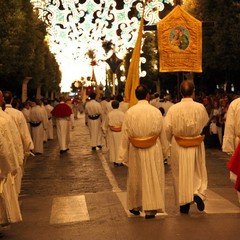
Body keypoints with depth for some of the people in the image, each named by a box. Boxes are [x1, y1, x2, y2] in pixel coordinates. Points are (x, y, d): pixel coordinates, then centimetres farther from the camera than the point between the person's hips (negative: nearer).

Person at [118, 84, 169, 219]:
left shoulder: (130, 112, -8)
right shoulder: (156, 112, -9)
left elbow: (125, 135, -4)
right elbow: (162, 134, 0)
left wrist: (123, 155, 4)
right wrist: (164, 151, 13)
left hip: (135, 151, 1)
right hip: (154, 150, -1)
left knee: (136, 178, 17)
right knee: (152, 178, 9)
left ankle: (135, 206, 31)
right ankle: (150, 209, 11)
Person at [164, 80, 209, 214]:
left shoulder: (173, 109, -14)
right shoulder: (200, 107, -11)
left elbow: (167, 129, -9)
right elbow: (205, 122, 9)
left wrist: (168, 141, 11)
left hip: (178, 147, 0)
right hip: (196, 146, 0)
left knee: (181, 175, 11)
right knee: (199, 173, 15)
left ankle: (184, 204, 17)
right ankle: (198, 193, -8)